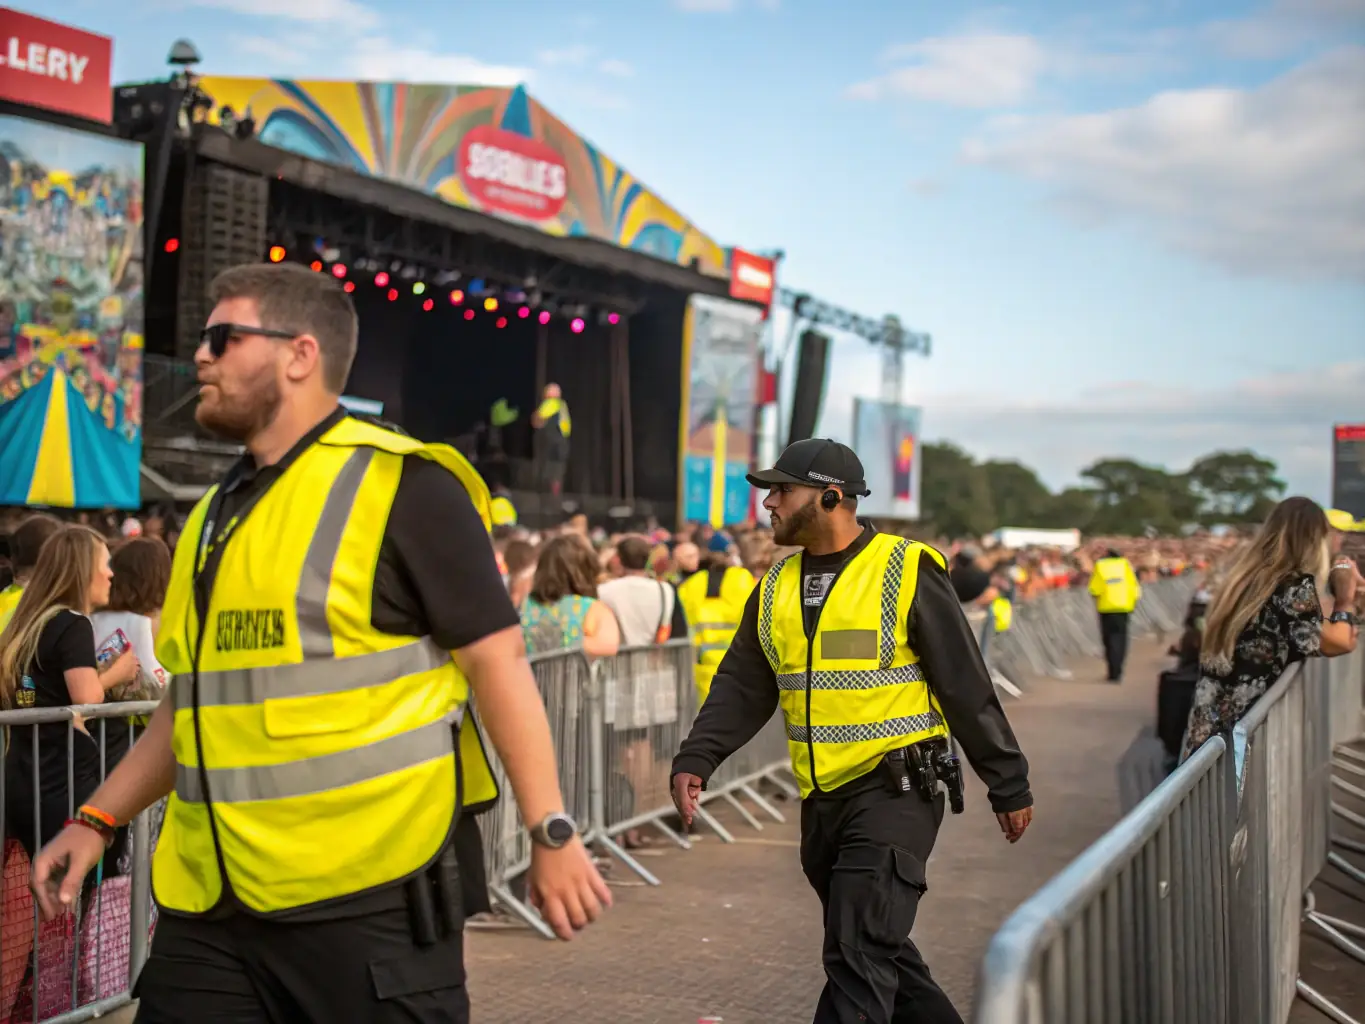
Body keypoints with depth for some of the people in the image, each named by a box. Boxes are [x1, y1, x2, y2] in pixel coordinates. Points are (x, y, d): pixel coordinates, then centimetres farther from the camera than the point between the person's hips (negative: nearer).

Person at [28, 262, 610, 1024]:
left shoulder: (399, 485, -9)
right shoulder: (217, 514, 15)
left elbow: (496, 659, -11)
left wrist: (551, 832, -14)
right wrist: (99, 819, 17)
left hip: (369, 895, -7)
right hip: (213, 902, 7)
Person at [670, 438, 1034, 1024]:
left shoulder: (907, 574, -9)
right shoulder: (777, 587, 9)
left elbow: (967, 686, -6)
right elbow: (741, 685, 9)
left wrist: (1008, 786, -3)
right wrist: (695, 761, -6)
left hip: (896, 793, -7)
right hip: (822, 800, 7)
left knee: (859, 953, -12)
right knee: (878, 948, 17)